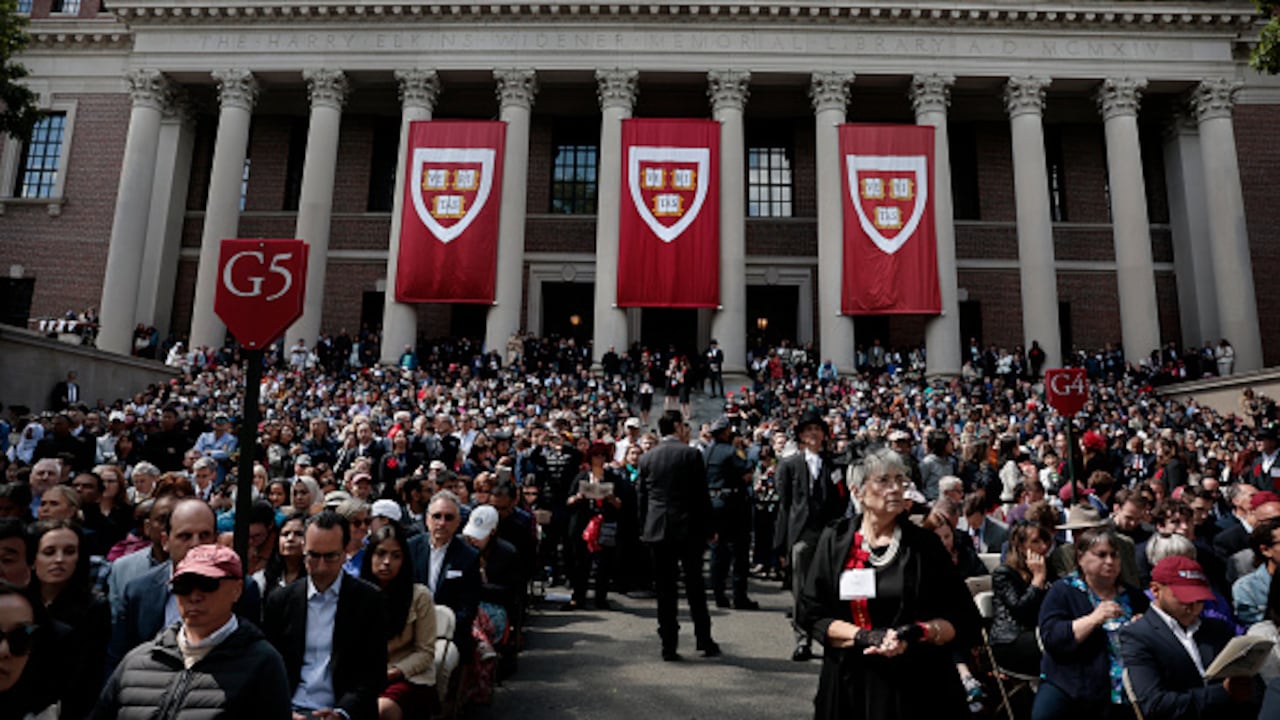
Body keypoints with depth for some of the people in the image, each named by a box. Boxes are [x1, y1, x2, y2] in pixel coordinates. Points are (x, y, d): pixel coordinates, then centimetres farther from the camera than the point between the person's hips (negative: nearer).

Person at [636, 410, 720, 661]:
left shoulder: (647, 458, 5)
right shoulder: (691, 454, -6)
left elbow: (641, 497, 7)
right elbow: (702, 495, -6)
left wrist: (645, 528, 14)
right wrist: (708, 529, 2)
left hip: (657, 530, 3)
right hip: (688, 529, -2)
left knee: (664, 590, 7)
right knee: (695, 587, 10)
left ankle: (669, 646, 10)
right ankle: (704, 641, 17)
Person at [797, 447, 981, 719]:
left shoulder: (925, 543, -3)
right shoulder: (835, 541, -2)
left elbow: (963, 619, -3)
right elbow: (810, 612, -5)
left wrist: (918, 633, -19)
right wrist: (865, 637, -17)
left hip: (918, 683, 0)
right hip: (851, 683, 1)